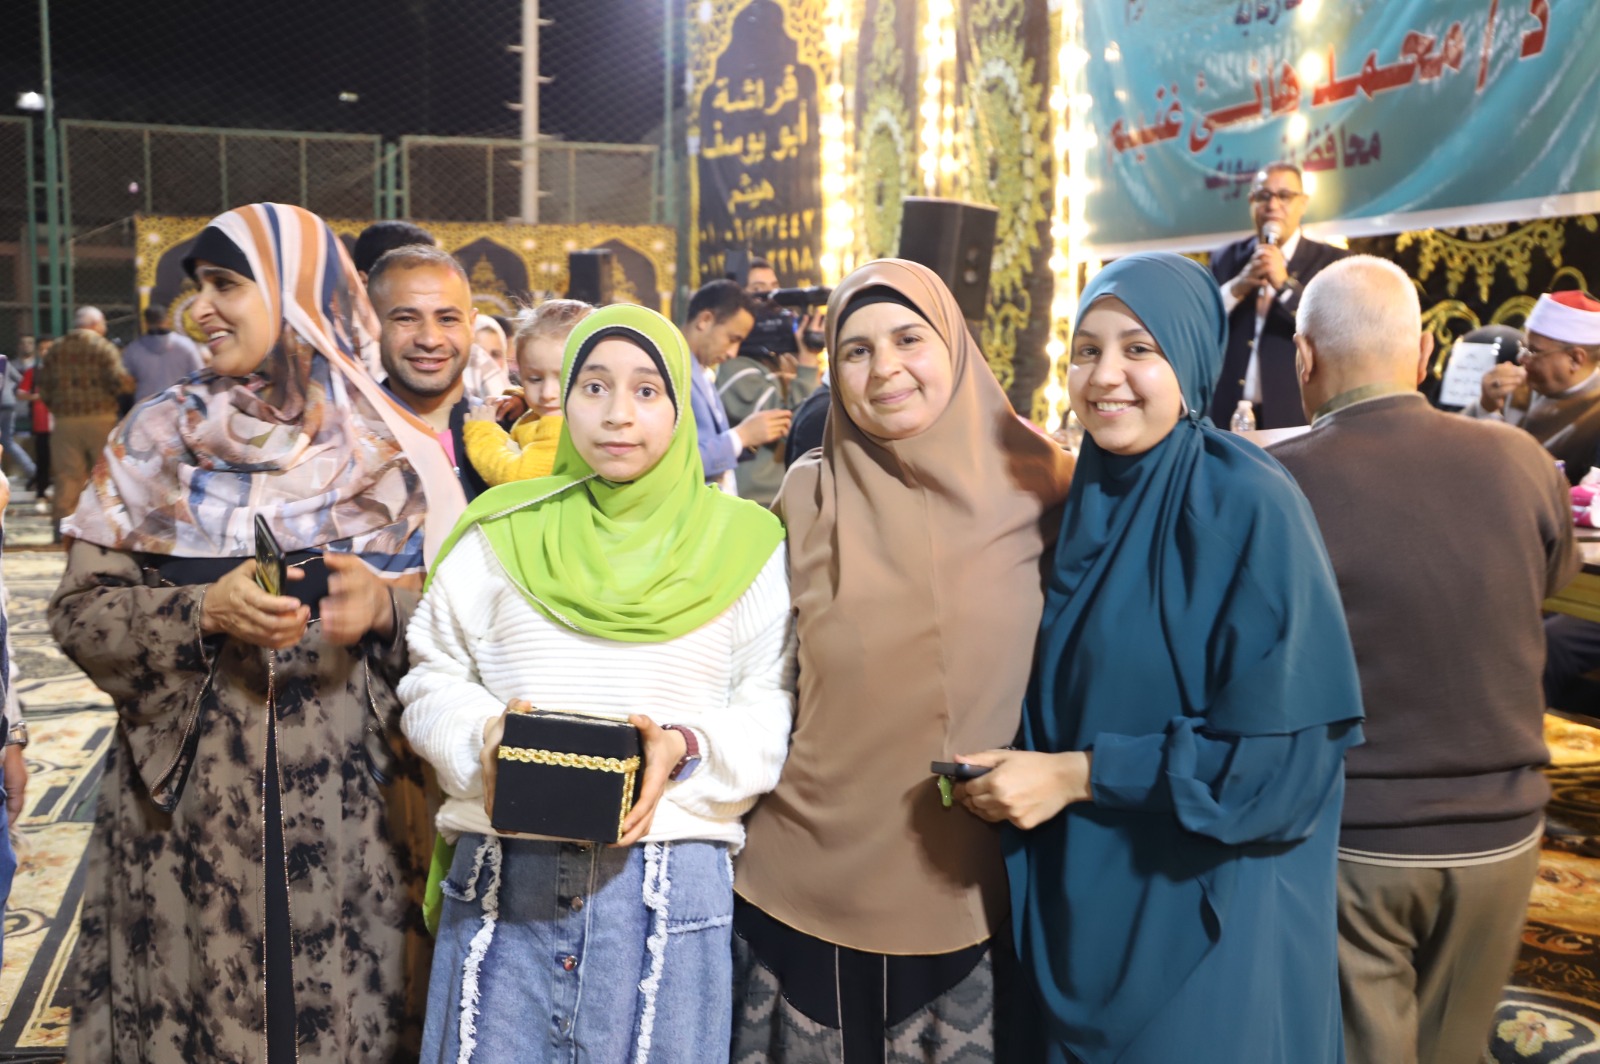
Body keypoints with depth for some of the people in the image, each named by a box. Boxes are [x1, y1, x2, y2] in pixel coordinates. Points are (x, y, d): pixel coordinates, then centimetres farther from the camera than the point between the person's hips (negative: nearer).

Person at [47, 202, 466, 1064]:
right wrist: (205, 611, -16)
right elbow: (79, 610, 1)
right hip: (189, 798, 1)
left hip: (350, 803, -1)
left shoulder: (394, 452, 2)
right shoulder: (156, 438, 5)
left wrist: (385, 604, -16)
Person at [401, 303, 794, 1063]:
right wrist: (483, 736, -10)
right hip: (504, 875, 1)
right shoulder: (504, 531, 8)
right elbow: (433, 680, 10)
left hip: (671, 881, -1)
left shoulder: (743, 542, 4)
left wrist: (688, 750, -16)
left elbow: (774, 708, 2)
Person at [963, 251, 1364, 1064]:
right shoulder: (1087, 498, 3)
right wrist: (1022, 768, -4)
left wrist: (1079, 774, -19)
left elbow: (1287, 745, -18)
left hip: (1211, 910, -6)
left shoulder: (1251, 508, -17)